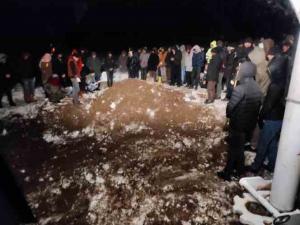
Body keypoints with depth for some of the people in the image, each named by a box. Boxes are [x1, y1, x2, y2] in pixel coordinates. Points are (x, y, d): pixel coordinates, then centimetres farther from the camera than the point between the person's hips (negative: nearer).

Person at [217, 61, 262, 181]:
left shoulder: (240, 88, -25)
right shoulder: (257, 88, -1)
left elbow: (230, 106, -21)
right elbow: (258, 105, 4)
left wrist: (229, 115, -1)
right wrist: (253, 117, 14)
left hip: (237, 123, -7)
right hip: (250, 123, 7)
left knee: (233, 147, 7)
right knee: (240, 146, 23)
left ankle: (227, 173, 20)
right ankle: (240, 169, 39)